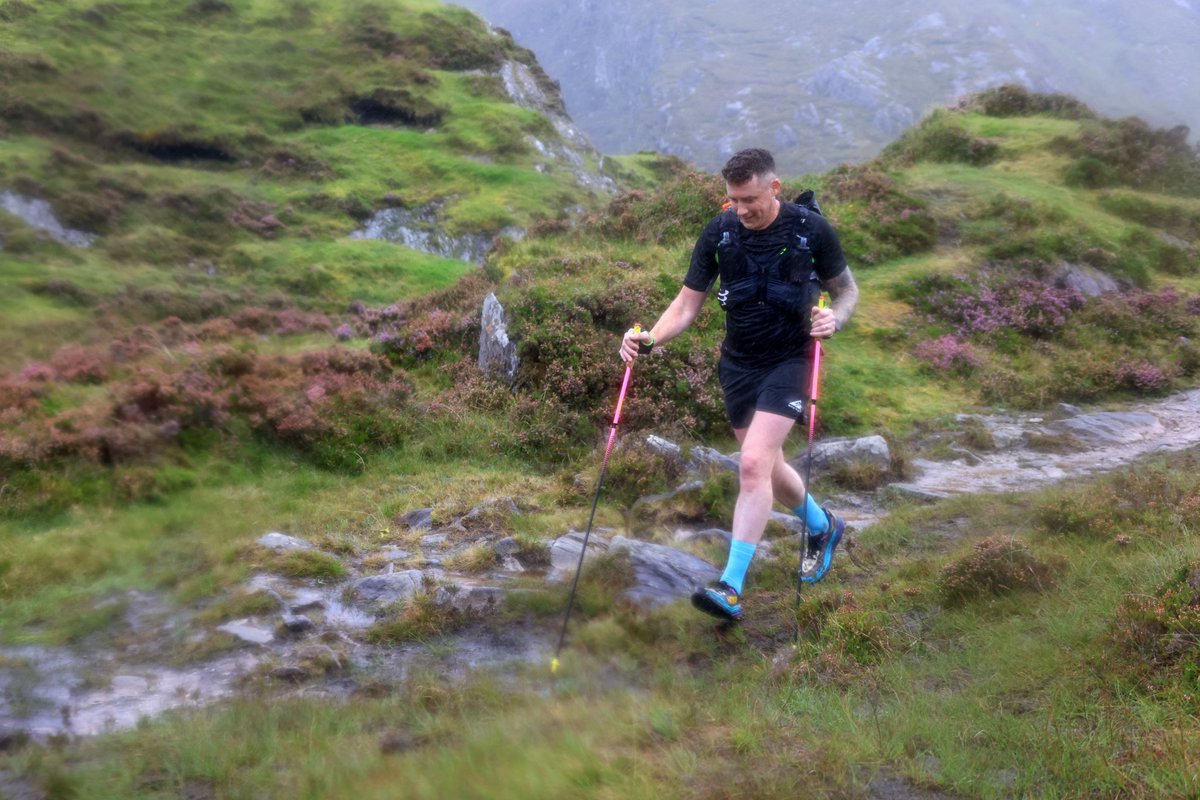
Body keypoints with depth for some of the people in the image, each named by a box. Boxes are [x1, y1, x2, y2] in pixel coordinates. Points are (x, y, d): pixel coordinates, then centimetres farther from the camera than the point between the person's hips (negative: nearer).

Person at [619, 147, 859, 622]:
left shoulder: (812, 229, -12)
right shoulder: (719, 232, -6)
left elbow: (847, 290, 2)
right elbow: (687, 304, -3)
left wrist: (834, 319, -21)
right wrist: (651, 339, -21)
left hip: (789, 359, -4)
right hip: (738, 362, 4)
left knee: (754, 464, -19)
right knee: (767, 468, 16)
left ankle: (731, 589, -17)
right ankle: (823, 528, 46)